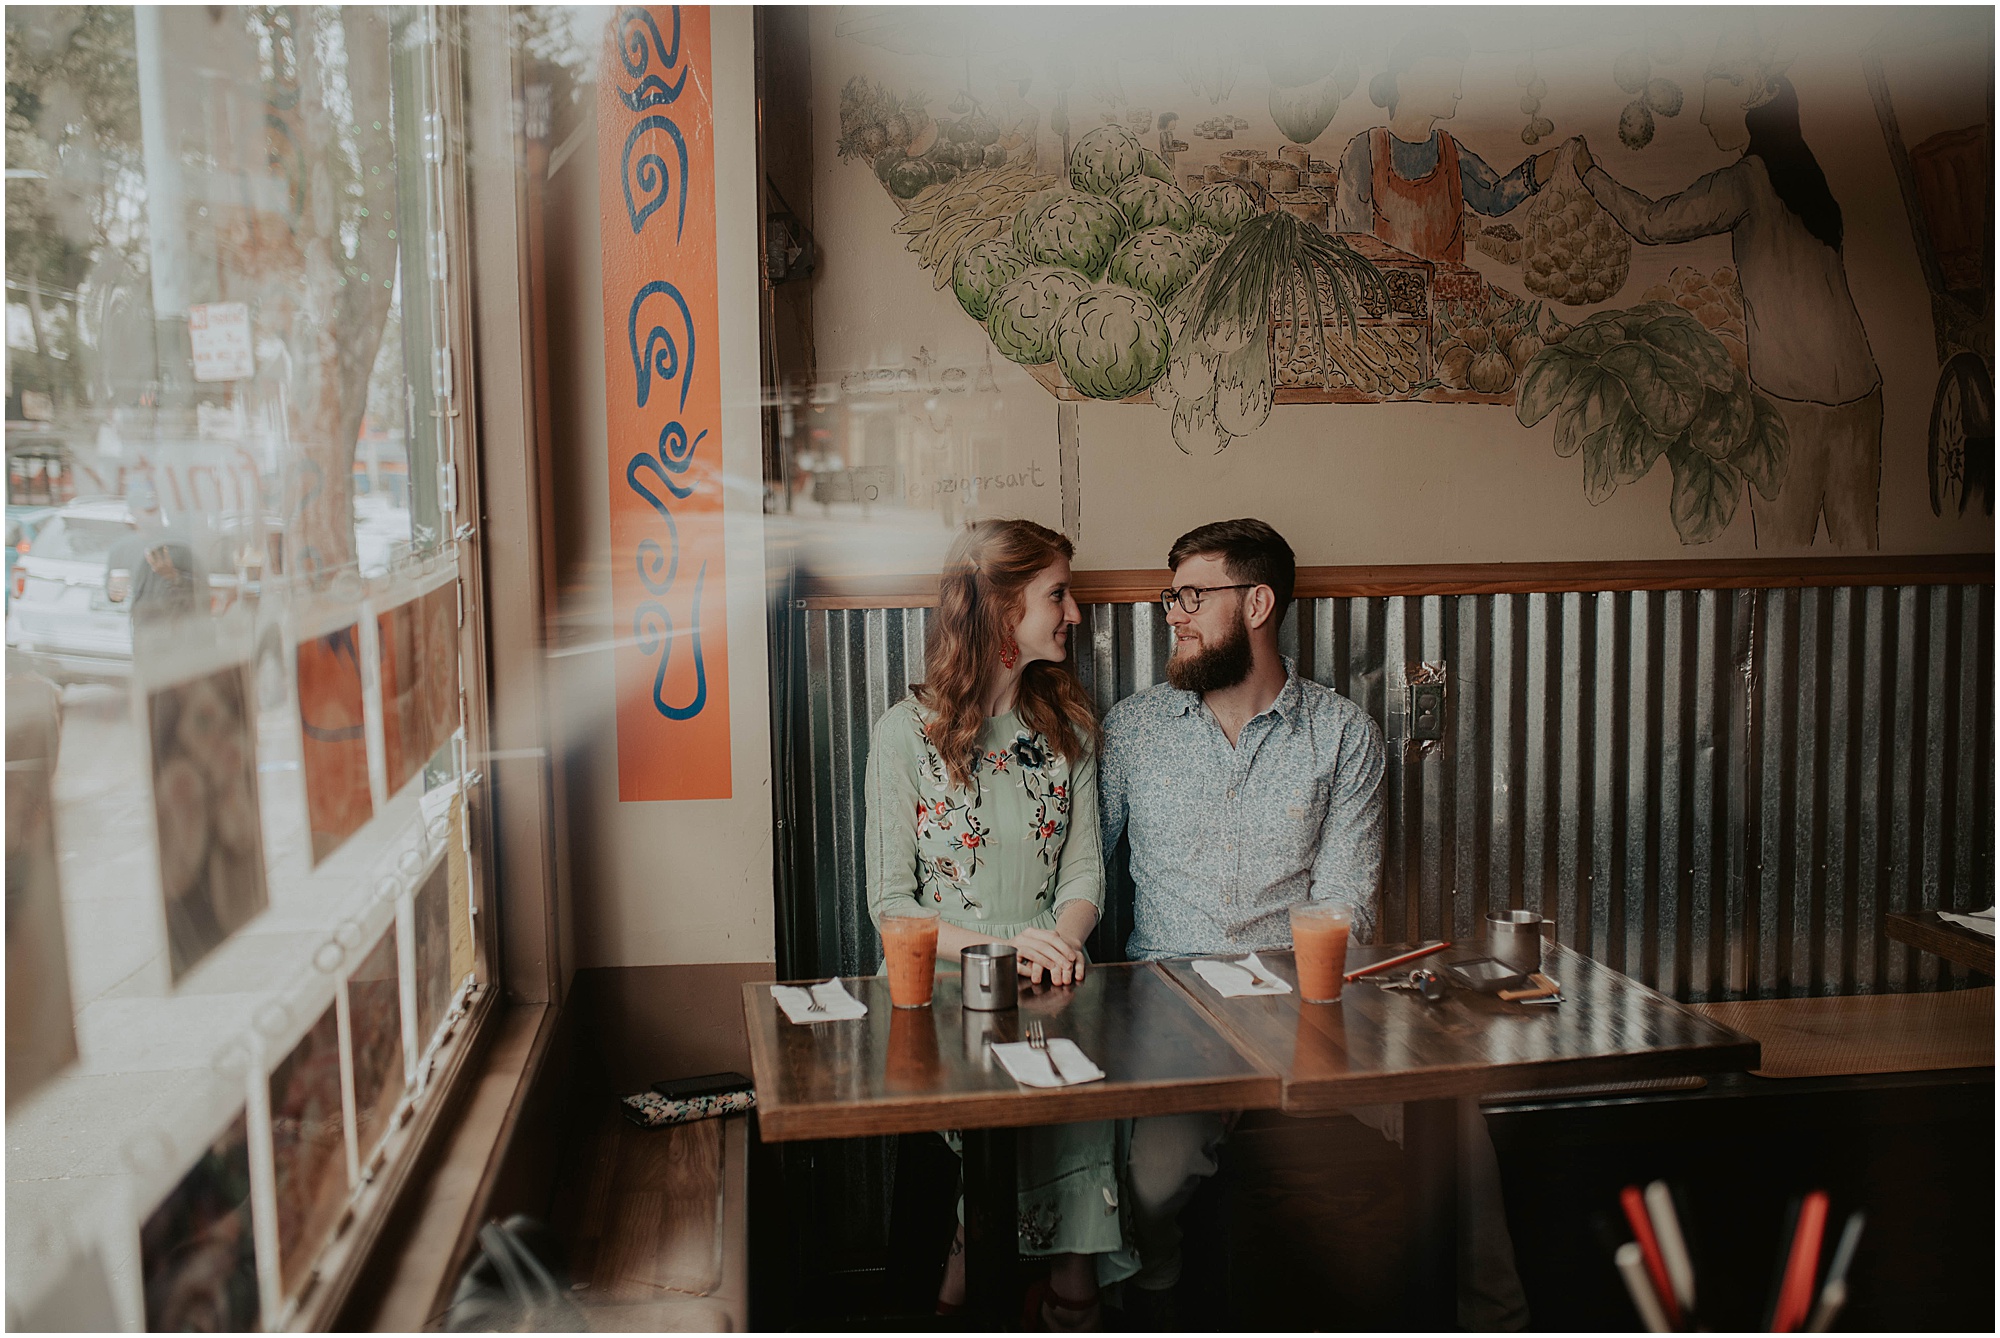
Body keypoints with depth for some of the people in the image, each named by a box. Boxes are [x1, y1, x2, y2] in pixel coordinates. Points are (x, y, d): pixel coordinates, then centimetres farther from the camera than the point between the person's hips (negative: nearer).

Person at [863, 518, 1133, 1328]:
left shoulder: (1067, 725, 14)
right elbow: (890, 904, -3)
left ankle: (1070, 1297, -4)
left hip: (1048, 990, 3)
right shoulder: (909, 731, -1)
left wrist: (1062, 943, -12)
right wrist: (997, 945, -18)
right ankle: (960, 1298, -4)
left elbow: (1084, 871, 10)